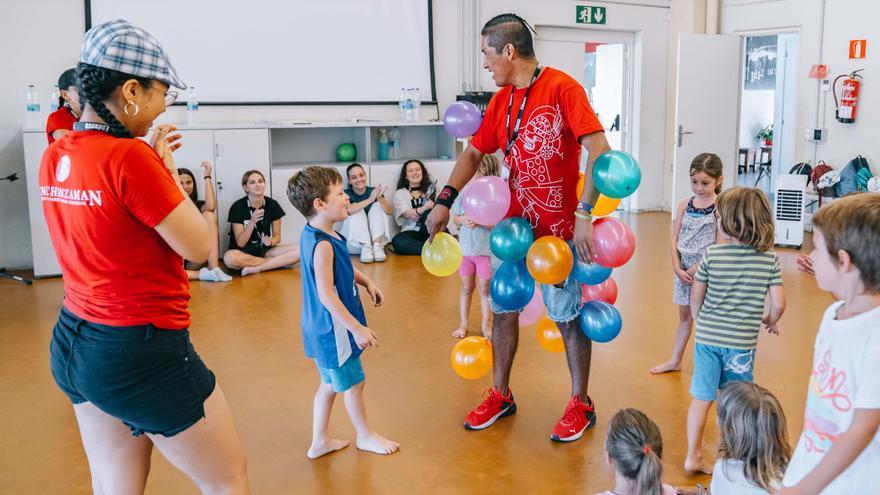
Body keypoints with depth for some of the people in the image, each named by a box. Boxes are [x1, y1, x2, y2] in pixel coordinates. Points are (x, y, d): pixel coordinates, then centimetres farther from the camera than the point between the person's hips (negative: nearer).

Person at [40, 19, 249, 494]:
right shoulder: (128, 156, -22)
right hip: (141, 351, -9)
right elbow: (199, 247, -15)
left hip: (73, 342, 9)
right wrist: (167, 169, -6)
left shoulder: (54, 156, 3)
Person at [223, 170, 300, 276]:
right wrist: (252, 221, -26)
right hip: (244, 251, -3)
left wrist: (270, 242, -20)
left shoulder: (272, 205, -2)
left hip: (265, 250, 3)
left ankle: (255, 268, -22)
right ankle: (278, 262, -20)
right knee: (230, 258, -39)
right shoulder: (237, 207, -11)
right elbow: (240, 243, -13)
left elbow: (277, 236, 4)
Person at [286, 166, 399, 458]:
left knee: (331, 383, 21)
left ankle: (319, 441, 32)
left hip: (325, 328, 10)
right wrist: (357, 328, -28)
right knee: (353, 382, 11)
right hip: (333, 328, -10)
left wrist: (366, 282, 14)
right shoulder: (323, 245, -27)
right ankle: (365, 436, 32)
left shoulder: (313, 235, 4)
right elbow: (327, 295, -30)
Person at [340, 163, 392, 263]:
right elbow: (346, 210, -27)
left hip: (375, 238, 2)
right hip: (354, 243, -2)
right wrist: (370, 200, -40)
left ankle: (377, 245, -31)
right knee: (357, 211, -21)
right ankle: (365, 247, -36)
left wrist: (380, 197, -35)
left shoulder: (373, 191, 2)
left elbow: (389, 211, -14)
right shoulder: (346, 194, -2)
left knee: (378, 206, -15)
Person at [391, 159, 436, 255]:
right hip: (411, 232, 0)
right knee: (397, 241, -34)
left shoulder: (431, 189, 19)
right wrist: (425, 208, -27)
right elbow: (408, 214, -6)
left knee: (431, 212, -30)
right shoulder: (400, 193, 14)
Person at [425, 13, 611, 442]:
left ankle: (581, 405, 23)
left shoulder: (561, 88, -14)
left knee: (569, 317, 5)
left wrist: (584, 216, -28)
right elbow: (474, 152, 14)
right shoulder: (501, 100, 7)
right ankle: (500, 395, 30)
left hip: (559, 229, -6)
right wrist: (444, 201, 4)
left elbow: (600, 151, -21)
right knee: (503, 309, 12)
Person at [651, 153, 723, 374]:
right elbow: (675, 241, 2)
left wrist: (696, 268, -16)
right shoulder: (684, 205, 3)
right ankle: (675, 361, 27)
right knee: (684, 316, 17)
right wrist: (677, 269, -9)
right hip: (683, 270, 5)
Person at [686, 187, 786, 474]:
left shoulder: (712, 254, -8)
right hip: (742, 342, 0)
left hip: (707, 338, 0)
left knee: (702, 397, 11)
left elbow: (696, 298, -2)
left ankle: (693, 456, 18)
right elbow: (778, 304, -6)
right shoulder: (770, 259, -6)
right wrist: (770, 322, 15)